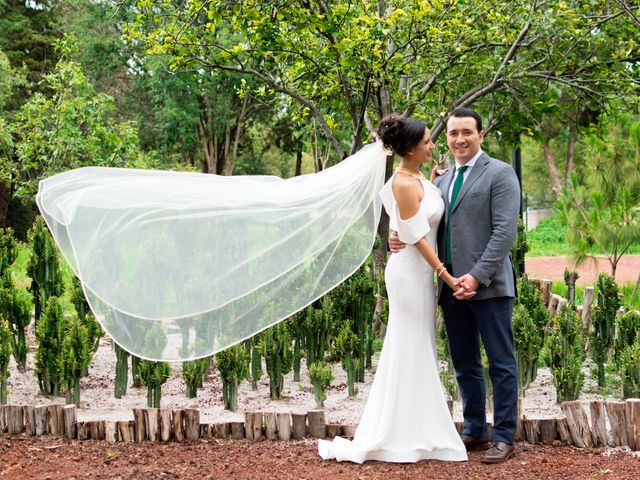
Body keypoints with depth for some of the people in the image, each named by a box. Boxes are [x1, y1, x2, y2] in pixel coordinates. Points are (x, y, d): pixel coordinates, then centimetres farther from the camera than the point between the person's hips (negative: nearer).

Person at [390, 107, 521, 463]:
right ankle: (475, 431, 23)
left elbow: (505, 230, -12)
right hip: (453, 287, 7)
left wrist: (477, 276, -19)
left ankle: (504, 437, 7)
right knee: (465, 365, 13)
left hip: (489, 286, -7)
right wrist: (401, 238, -5)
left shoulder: (500, 174, -4)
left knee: (501, 364, 1)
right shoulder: (443, 180, 17)